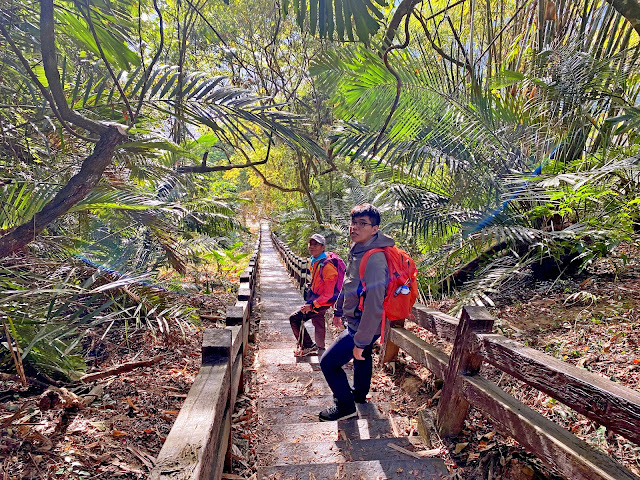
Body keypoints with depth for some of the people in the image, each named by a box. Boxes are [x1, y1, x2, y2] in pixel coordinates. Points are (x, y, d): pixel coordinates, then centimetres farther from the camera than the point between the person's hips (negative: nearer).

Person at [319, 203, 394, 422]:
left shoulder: (374, 259, -31)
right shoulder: (357, 250, 0)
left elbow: (374, 307, -32)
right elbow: (349, 285, 16)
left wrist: (360, 342, -28)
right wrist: (339, 310, 24)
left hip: (362, 327, -10)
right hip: (356, 320, 10)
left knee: (329, 362, -2)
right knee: (362, 357, 29)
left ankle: (346, 406, 18)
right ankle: (359, 394, 54)